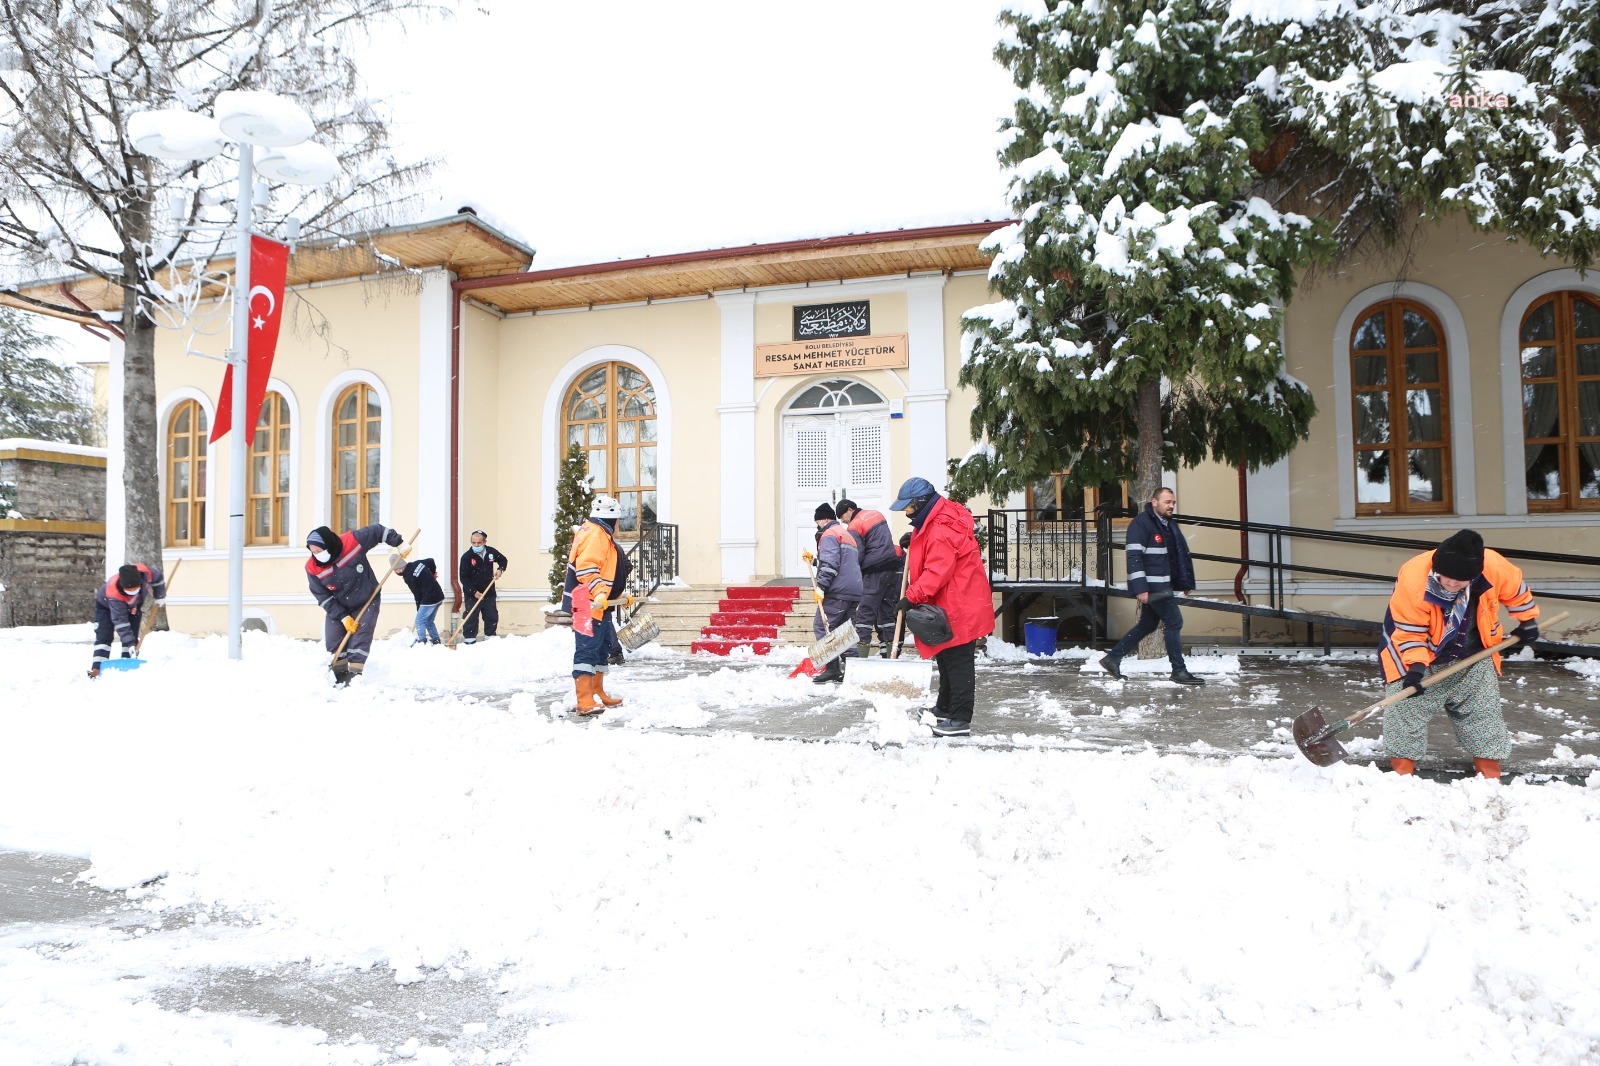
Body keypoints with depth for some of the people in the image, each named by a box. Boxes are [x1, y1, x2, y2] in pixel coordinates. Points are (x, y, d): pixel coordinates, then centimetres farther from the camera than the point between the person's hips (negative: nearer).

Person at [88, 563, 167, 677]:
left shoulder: (145, 572, -39)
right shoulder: (114, 594, -45)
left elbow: (157, 577, -12)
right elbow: (120, 620, -40)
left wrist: (160, 597, -7)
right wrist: (130, 643, -42)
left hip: (133, 606, 4)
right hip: (106, 604, -4)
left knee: (132, 636, -5)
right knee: (104, 637, -13)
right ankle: (97, 669, -12)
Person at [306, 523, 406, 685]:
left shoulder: (353, 541, -28)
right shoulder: (312, 568, -19)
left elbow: (377, 531, -12)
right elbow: (323, 597, -12)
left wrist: (399, 543, -9)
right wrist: (343, 617, -16)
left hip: (367, 602, -3)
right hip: (337, 608, 3)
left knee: (359, 640, -12)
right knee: (333, 642, -2)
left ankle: (354, 675, -7)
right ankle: (340, 675, 13)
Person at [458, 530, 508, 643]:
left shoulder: (491, 552, -5)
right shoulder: (467, 556, -15)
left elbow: (503, 560, 16)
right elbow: (463, 578, -14)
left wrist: (500, 569, -5)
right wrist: (474, 592, -21)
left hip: (489, 592, 4)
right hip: (472, 593, -4)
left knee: (492, 617, 8)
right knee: (471, 618, -6)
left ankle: (490, 637, 22)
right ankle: (470, 640, 3)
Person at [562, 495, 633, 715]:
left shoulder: (602, 534, 21)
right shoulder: (595, 534, -14)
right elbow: (586, 567, -27)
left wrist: (618, 596, 35)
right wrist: (599, 592, -36)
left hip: (600, 604, 11)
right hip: (587, 603, -11)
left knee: (602, 647, 19)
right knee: (587, 649, -14)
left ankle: (597, 694, 29)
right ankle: (585, 702, -18)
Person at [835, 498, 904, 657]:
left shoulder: (855, 526, -7)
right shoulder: (877, 514, 18)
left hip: (875, 570, -8)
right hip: (895, 566, 8)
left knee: (866, 609, -3)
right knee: (889, 608, 10)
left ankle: (862, 645, -7)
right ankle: (890, 648, 11)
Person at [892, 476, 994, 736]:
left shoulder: (942, 530, -24)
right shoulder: (932, 522, 11)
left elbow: (937, 572, -30)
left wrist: (912, 596, -29)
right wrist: (912, 541, 14)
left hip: (959, 607, -11)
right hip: (947, 606, 11)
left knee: (959, 663, -6)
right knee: (946, 659, 21)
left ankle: (961, 719, -1)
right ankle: (945, 708, 34)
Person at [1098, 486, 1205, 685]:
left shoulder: (1170, 524, 16)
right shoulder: (1141, 523, -13)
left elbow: (1181, 555, 23)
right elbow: (1134, 557, -19)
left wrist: (1186, 583, 18)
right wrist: (1140, 589, -24)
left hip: (1164, 586, 9)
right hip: (1151, 586, -9)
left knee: (1147, 625, 13)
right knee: (1174, 622, -5)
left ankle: (1112, 659, 19)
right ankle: (1179, 671, 4)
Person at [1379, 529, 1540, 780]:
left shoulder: (1494, 567, -24)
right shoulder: (1412, 578, -34)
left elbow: (1515, 590, 1)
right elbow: (1409, 630, -25)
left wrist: (1528, 621, 12)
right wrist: (1415, 666, -33)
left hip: (1473, 657, 4)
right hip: (1417, 654, -4)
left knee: (1484, 712, 12)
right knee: (1406, 709, -7)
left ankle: (1490, 773, 26)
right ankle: (1402, 769, 6)